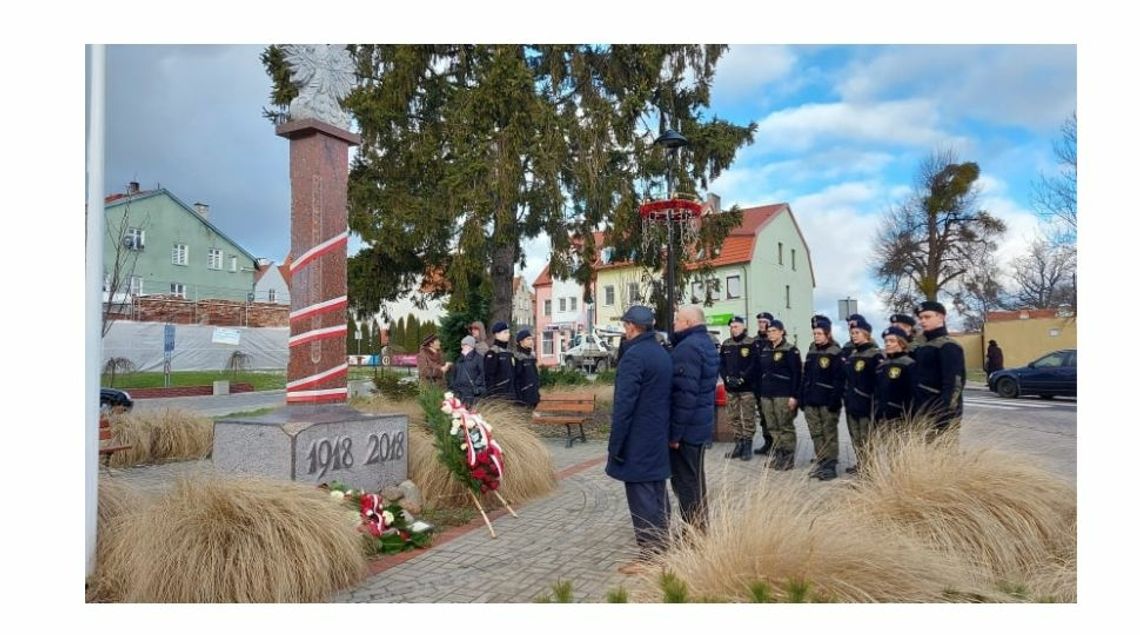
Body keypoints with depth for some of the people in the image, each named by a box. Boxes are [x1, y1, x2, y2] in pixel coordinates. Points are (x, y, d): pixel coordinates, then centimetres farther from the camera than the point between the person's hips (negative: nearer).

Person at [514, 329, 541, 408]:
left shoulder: (532, 356, 11)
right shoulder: (517, 357, -13)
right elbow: (516, 379, -15)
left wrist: (537, 395, 16)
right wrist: (519, 398, -18)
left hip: (533, 395, 8)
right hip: (524, 396, -8)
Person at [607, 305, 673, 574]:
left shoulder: (634, 355, -17)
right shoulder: (663, 354, 11)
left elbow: (624, 404, -21)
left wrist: (615, 443, -16)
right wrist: (665, 432, 19)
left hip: (637, 441, -9)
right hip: (659, 438, 9)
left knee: (641, 496, -4)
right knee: (658, 493, 15)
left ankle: (648, 556, 0)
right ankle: (661, 549, 23)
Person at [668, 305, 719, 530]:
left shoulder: (688, 348, -21)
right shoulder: (705, 343, 12)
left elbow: (685, 394, -26)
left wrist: (674, 433, -21)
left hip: (686, 427, -10)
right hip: (701, 424, 10)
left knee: (686, 482, 0)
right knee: (695, 479, 19)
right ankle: (699, 528, 30)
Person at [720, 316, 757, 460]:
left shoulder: (751, 344, -3)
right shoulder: (726, 345, 10)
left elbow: (754, 365, -9)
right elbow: (721, 364, 8)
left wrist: (742, 379, -16)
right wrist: (728, 378, -9)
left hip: (747, 387, -4)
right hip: (730, 388, 5)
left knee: (748, 418, -1)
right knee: (733, 418, 8)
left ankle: (747, 446, 7)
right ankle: (738, 444, 17)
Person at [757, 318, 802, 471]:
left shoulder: (790, 350, -5)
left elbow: (797, 374, -10)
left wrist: (793, 395, -16)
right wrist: (760, 394, 15)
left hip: (783, 395, -6)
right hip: (766, 395, 7)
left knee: (786, 427, -1)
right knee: (773, 428, 10)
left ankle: (788, 457, 7)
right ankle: (777, 455, 19)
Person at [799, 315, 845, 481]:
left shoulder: (835, 353, -8)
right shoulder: (811, 351, 12)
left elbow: (839, 379, -13)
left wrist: (835, 400, -18)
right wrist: (802, 397, 11)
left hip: (827, 402, -7)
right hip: (811, 400, 7)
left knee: (829, 434, 1)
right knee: (816, 434, 12)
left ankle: (830, 466, 7)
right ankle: (821, 462, 22)